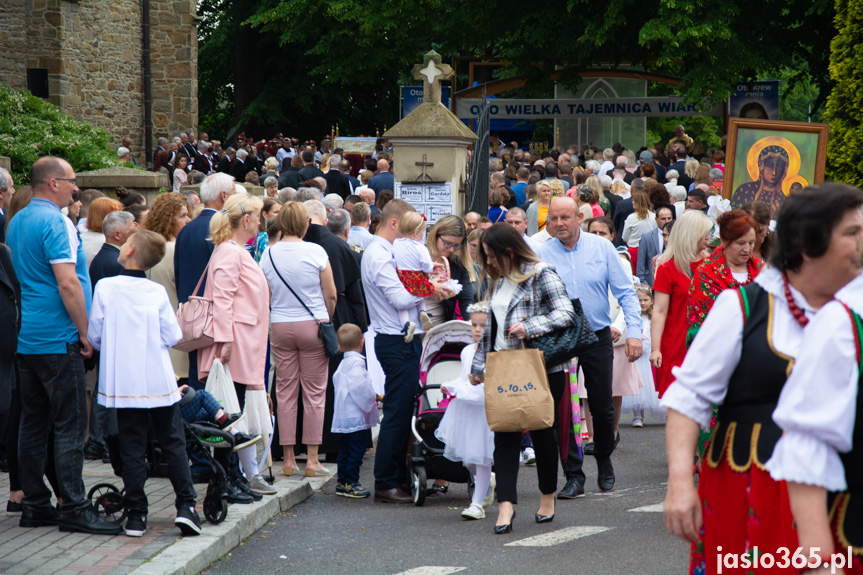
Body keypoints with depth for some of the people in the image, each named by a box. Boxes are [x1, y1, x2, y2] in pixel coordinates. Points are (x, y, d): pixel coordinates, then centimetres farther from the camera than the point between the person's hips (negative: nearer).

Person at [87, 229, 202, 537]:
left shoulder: (105, 287, -6)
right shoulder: (158, 292, -3)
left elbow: (94, 335, -2)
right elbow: (173, 336, -2)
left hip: (123, 382, 0)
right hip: (159, 381, 0)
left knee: (132, 447, 6)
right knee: (173, 442, 9)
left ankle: (136, 514, 6)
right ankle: (186, 506, 2)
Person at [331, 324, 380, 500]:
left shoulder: (343, 364, 17)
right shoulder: (356, 362, -13)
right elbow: (358, 386, -24)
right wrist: (373, 397, -9)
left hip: (342, 417, 10)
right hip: (355, 416, -10)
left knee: (345, 450, 15)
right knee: (356, 449, -7)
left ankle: (342, 482, 19)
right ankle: (351, 483, -7)